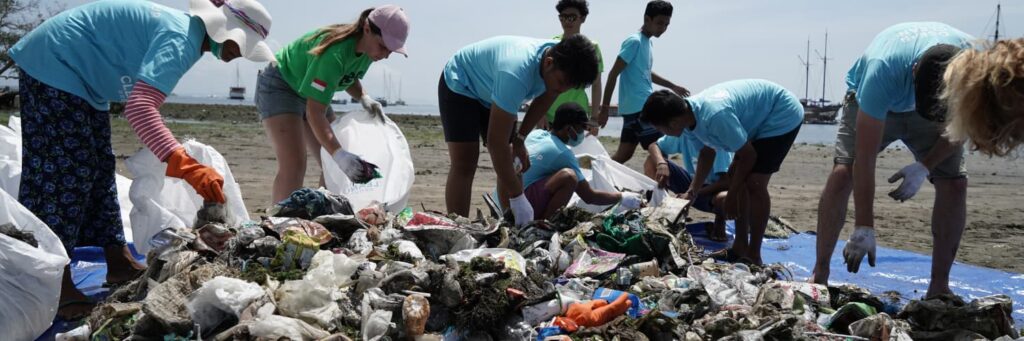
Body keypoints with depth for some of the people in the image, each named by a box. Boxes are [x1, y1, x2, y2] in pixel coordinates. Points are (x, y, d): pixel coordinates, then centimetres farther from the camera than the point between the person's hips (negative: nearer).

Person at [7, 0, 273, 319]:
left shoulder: (183, 30, 7)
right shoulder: (180, 39, -26)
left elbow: (142, 99, 19)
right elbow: (139, 107, -39)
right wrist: (186, 166, -48)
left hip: (75, 72, 11)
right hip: (53, 64, -11)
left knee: (98, 169, 11)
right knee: (62, 171, -13)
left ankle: (118, 264, 17)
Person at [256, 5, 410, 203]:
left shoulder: (367, 49, -10)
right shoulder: (335, 53, -36)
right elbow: (314, 112, -38)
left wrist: (364, 97, -10)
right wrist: (338, 153, -47)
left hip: (309, 93, 9)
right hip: (279, 87, -9)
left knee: (334, 166, 3)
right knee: (293, 165, -25)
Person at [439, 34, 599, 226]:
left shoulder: (561, 61, -21)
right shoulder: (516, 73, -44)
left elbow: (543, 100, 2)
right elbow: (496, 142, -42)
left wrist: (519, 138, -7)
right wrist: (517, 197, -40)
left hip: (491, 93, 7)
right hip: (459, 86, -7)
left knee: (511, 164, 1)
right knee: (465, 163, -18)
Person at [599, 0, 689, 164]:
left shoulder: (647, 42, 16)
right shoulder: (634, 42, -13)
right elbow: (613, 74, -16)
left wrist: (673, 86, 36)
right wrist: (604, 108, -17)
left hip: (641, 106, 9)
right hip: (638, 107, -9)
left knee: (624, 154, 9)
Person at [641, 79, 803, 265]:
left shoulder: (714, 116, -36)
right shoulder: (692, 112, -8)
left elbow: (748, 156, -24)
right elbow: (707, 152, 8)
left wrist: (731, 197, -13)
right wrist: (692, 192, 0)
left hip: (784, 116, -9)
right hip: (763, 116, 9)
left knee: (754, 183, -15)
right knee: (736, 175, 9)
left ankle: (753, 256, -5)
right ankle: (740, 247, 17)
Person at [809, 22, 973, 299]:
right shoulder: (883, 71, -43)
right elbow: (865, 159, -40)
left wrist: (925, 167, -26)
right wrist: (864, 229, -39)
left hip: (933, 101, 3)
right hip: (870, 104, -3)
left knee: (954, 183, -12)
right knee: (844, 171, -24)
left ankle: (939, 286, -2)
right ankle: (819, 274, -15)